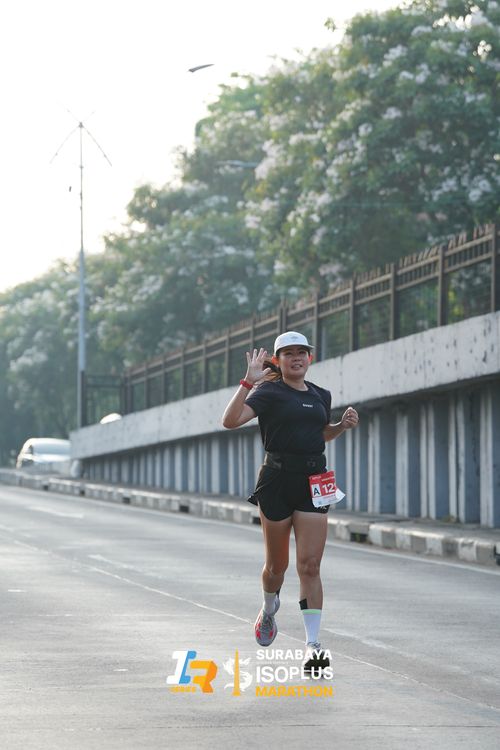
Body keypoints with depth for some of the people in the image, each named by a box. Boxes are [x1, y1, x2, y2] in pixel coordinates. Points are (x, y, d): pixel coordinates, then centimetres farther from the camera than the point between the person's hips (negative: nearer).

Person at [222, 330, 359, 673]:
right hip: (278, 480, -3)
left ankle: (313, 644, -9)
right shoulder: (269, 393, -4)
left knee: (310, 565, -6)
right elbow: (231, 420, -18)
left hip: (314, 481, 3)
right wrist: (249, 381, -24)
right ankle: (269, 610, 41)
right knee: (277, 564, 8)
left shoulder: (321, 396, 14)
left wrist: (343, 425, 11)